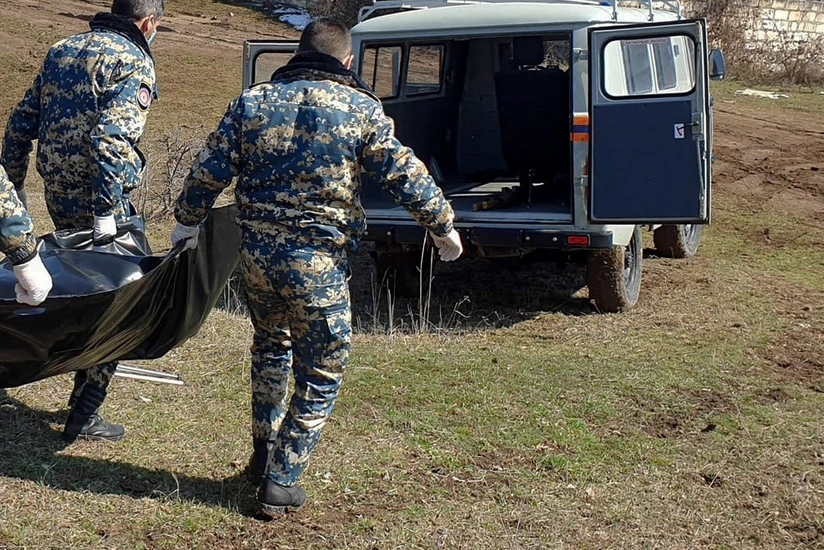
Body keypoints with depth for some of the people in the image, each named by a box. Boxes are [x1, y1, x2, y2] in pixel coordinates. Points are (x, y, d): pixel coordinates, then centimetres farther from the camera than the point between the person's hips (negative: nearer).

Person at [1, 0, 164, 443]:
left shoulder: (61, 50, 14)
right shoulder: (134, 62, -10)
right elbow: (110, 137, -24)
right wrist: (106, 212, -24)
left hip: (57, 196, 8)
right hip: (97, 202, -8)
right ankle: (83, 416, 9)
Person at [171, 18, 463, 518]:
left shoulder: (253, 101, 5)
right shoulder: (361, 109, -4)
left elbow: (210, 170, 5)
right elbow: (406, 176, -4)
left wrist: (188, 222, 21)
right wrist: (442, 226, 11)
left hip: (256, 251, 5)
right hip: (318, 261, -5)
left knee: (271, 348, 29)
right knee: (321, 377, 10)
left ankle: (264, 455, 38)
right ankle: (281, 484, 13)